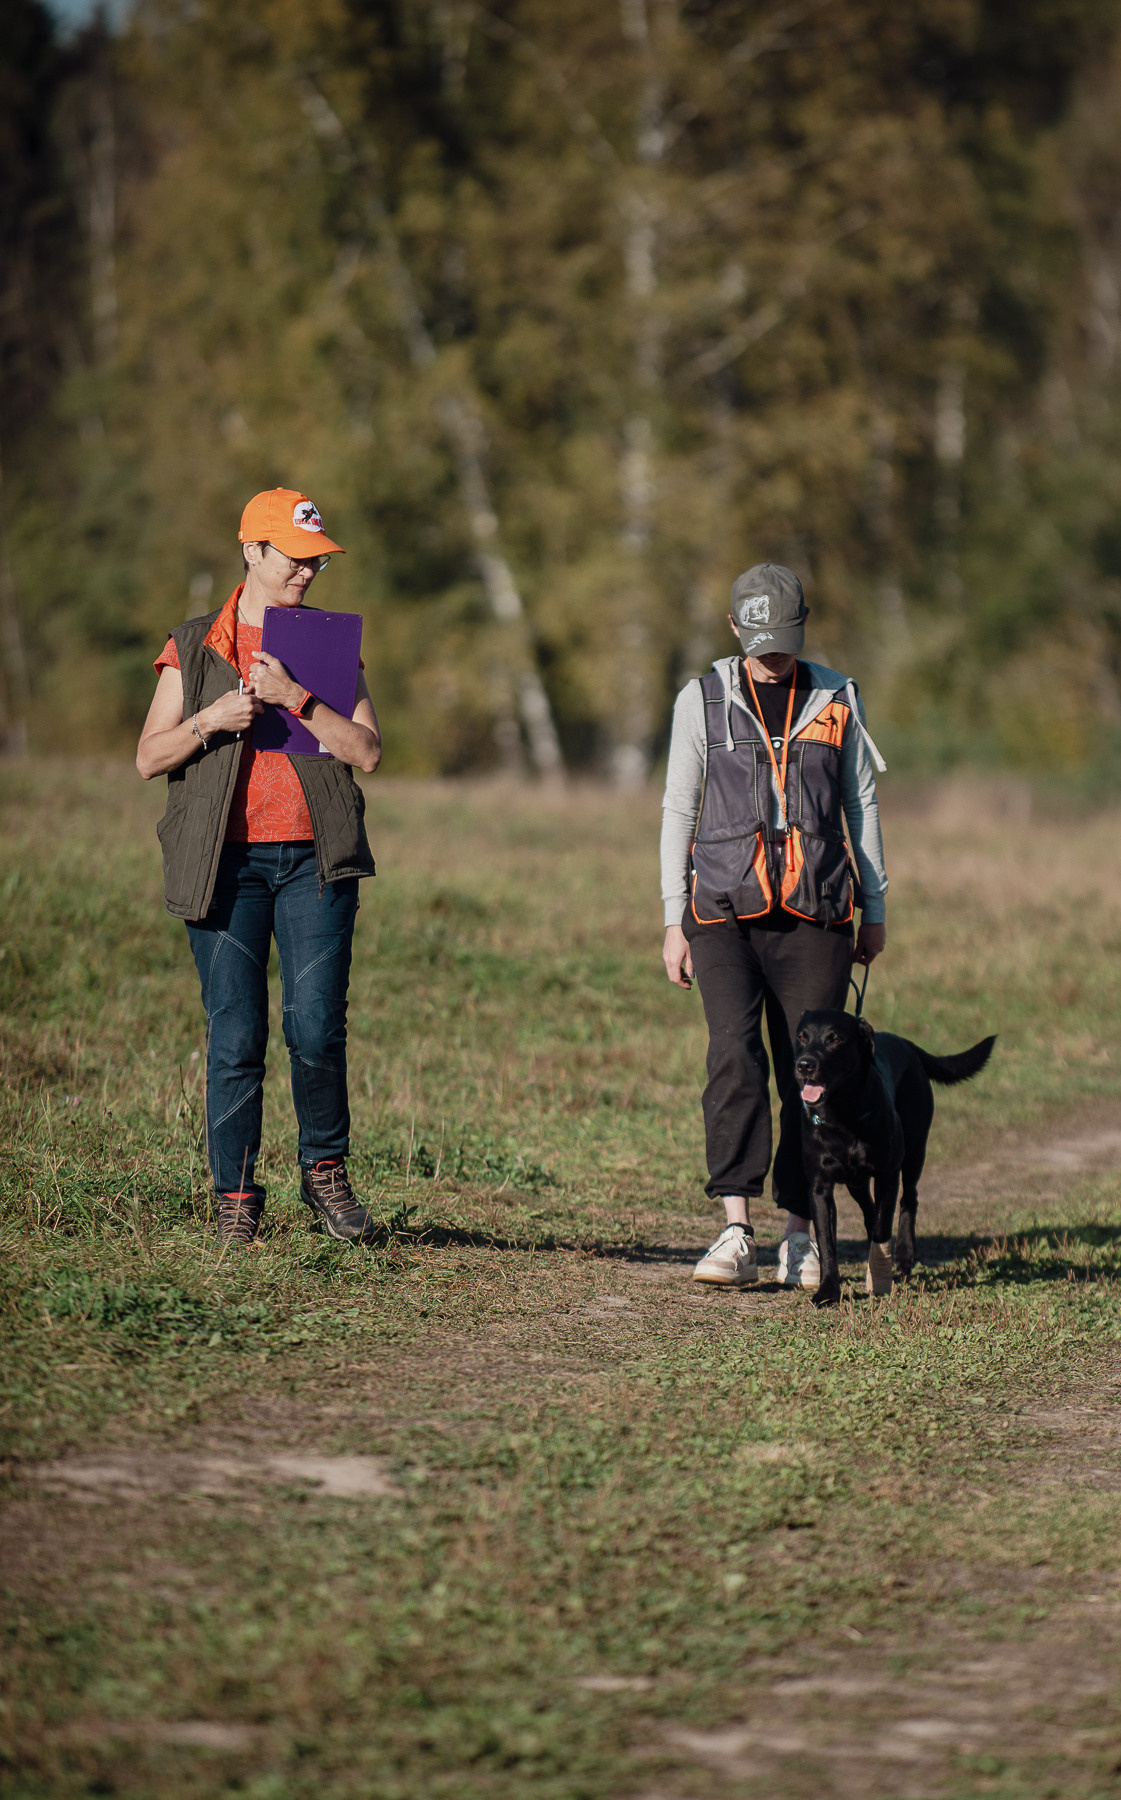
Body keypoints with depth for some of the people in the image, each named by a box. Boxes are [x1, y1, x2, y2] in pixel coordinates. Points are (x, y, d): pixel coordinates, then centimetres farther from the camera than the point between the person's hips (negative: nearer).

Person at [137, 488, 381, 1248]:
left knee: (318, 1028, -9)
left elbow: (367, 751, 1)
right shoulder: (193, 649, 9)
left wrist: (293, 698, -11)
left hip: (314, 862, 1)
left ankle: (325, 1171, 11)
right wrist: (211, 720, -11)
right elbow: (149, 758, 6)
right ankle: (236, 1196, 5)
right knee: (236, 1038, -3)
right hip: (227, 863, -1)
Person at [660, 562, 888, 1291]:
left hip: (814, 915, 1)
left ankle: (801, 1233, 10)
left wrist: (875, 909, 12)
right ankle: (737, 1233, -22)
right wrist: (673, 921, 4)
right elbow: (679, 810, 8)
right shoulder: (703, 700, 4)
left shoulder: (838, 698, 8)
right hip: (726, 910, -1)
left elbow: (862, 802, 14)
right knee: (736, 1056, -17)